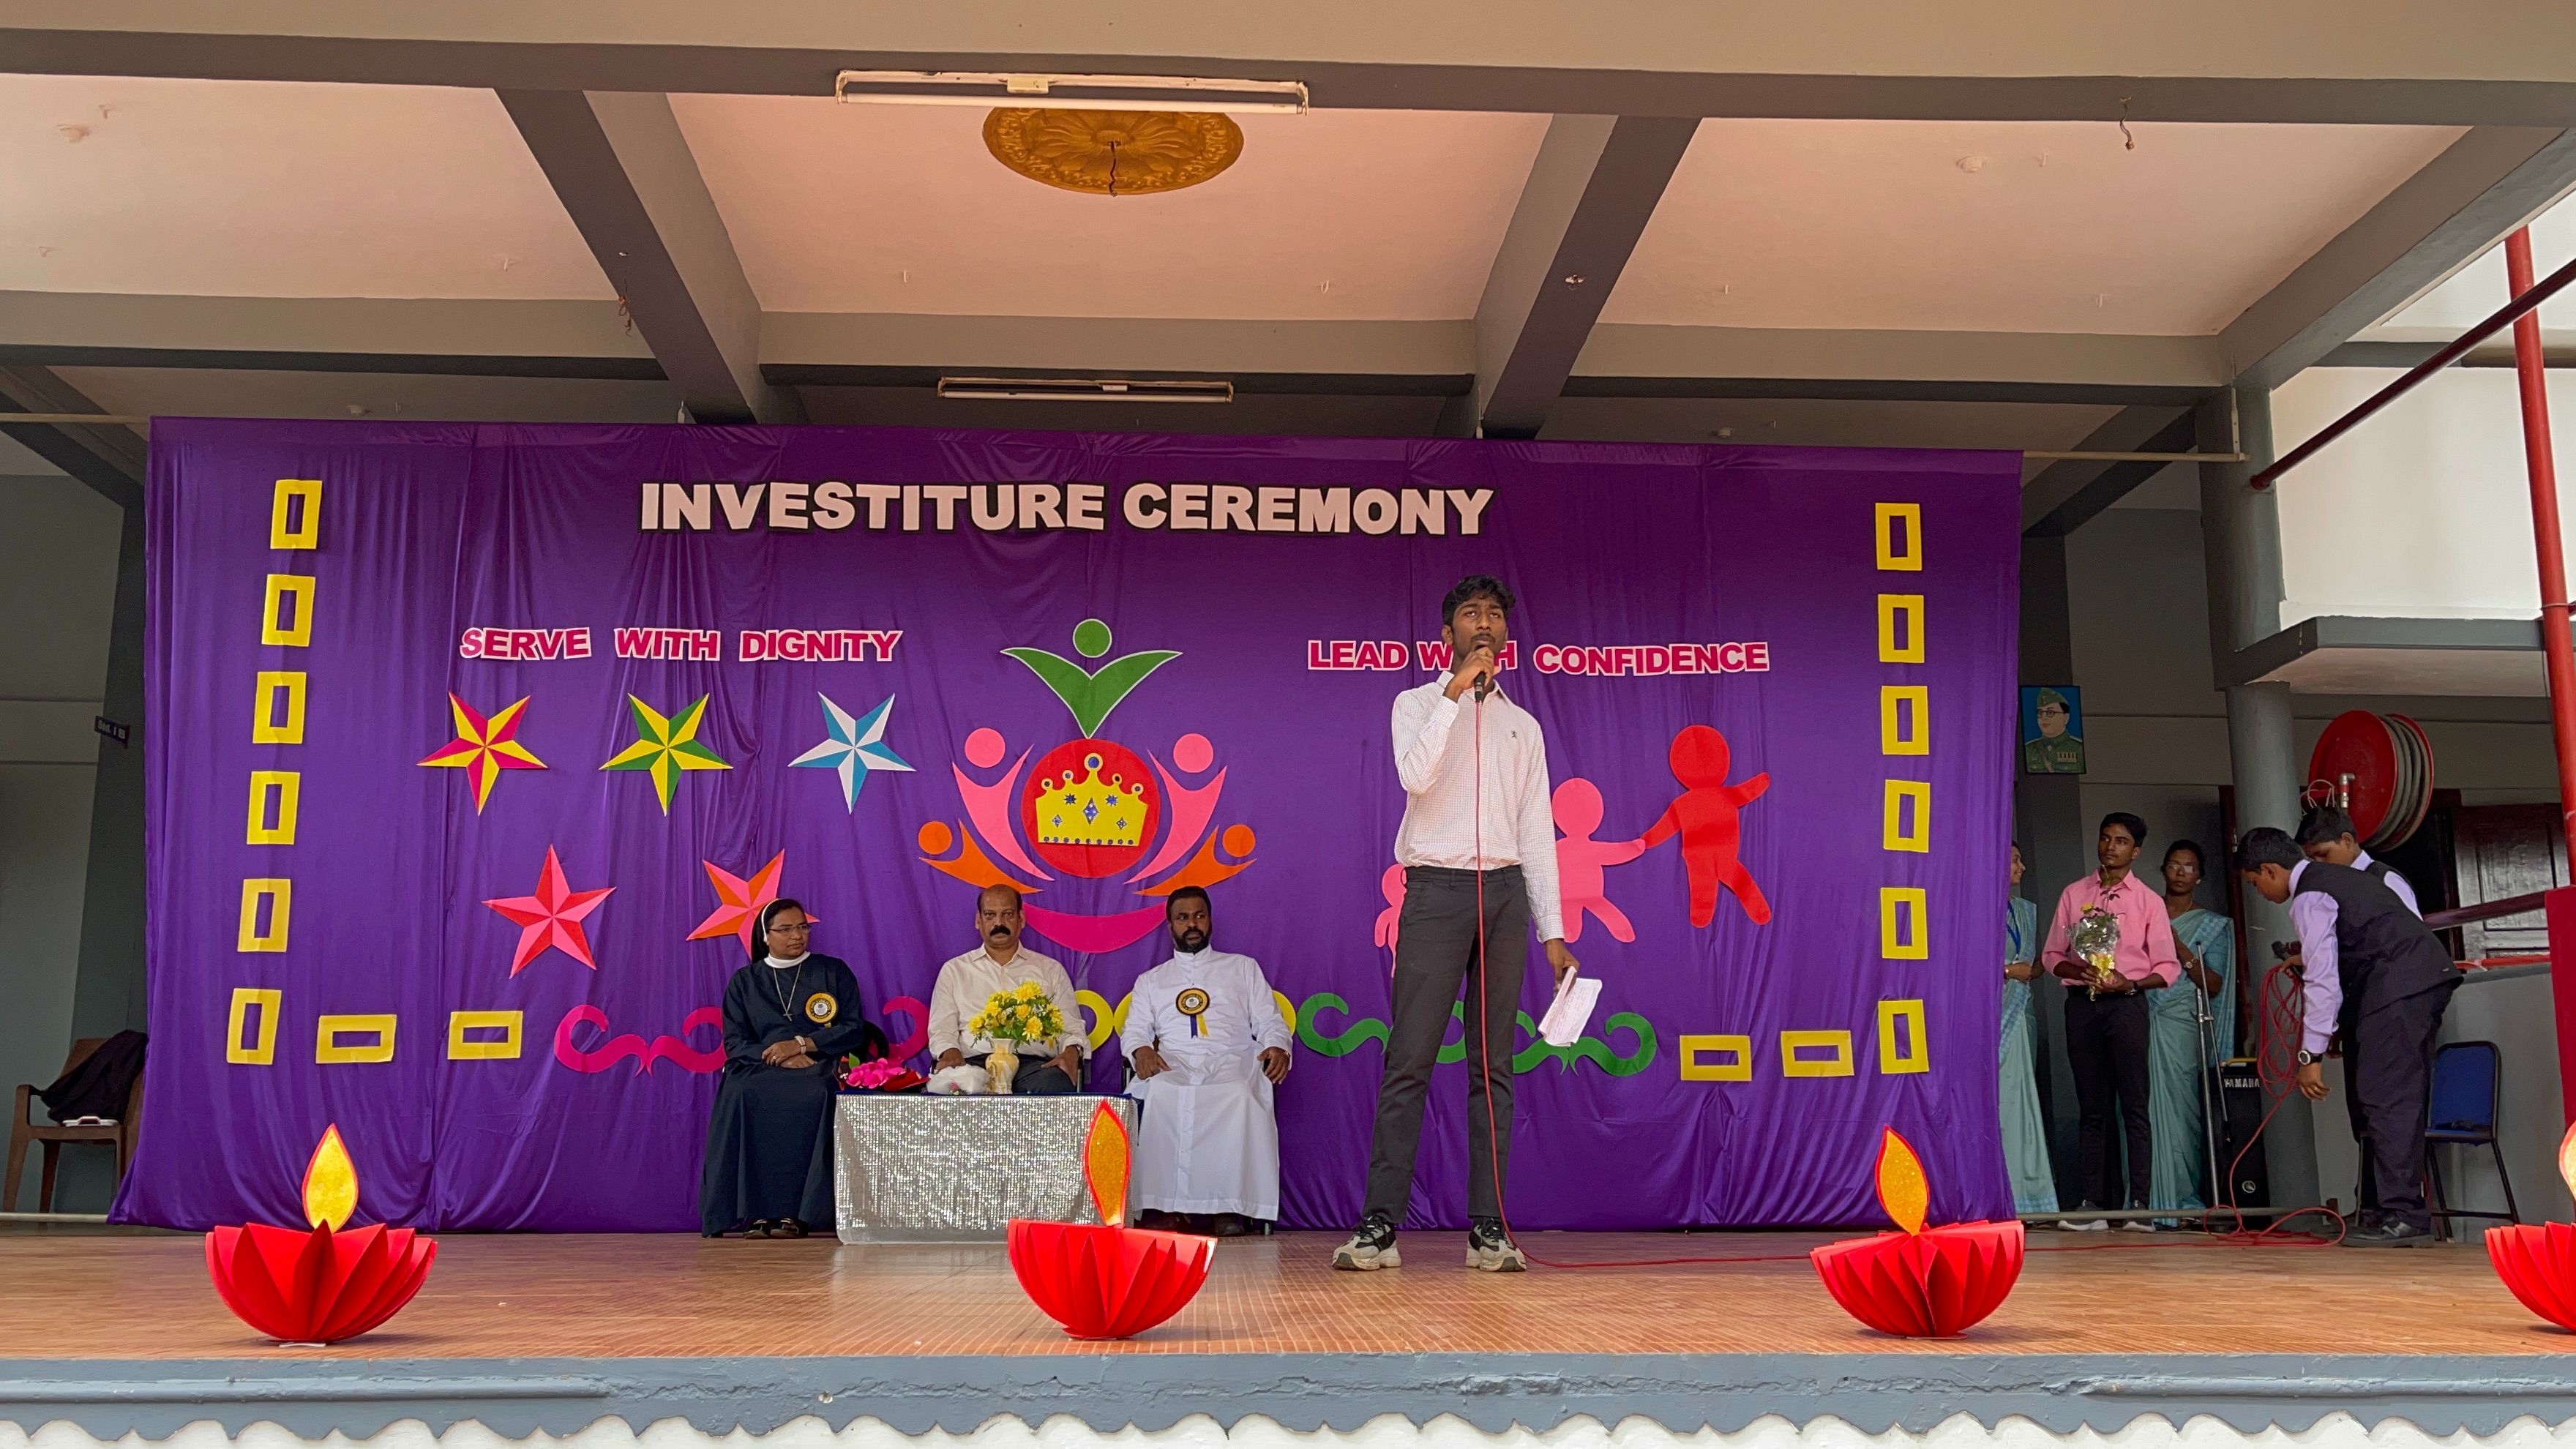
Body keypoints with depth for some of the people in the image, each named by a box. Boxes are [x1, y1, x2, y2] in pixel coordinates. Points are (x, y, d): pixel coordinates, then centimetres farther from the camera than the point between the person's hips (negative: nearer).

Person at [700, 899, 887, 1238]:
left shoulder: (834, 972, 15)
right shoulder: (744, 981, 18)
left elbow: (854, 1031, 5)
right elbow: (734, 1043, 8)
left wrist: (800, 1044, -8)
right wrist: (777, 1055, -11)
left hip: (819, 1066, -1)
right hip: (760, 1067, 1)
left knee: (813, 1096, -37)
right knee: (741, 1096, -34)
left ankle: (795, 1213, -36)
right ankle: (756, 1212, -34)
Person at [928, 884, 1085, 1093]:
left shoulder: (1051, 970, 22)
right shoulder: (954, 971, 21)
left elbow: (1071, 1027, 16)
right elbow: (942, 1029, 13)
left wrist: (1071, 1053, -9)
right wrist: (950, 1054, -11)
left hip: (1034, 1065, 1)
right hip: (975, 1062, 0)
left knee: (1055, 1083, -38)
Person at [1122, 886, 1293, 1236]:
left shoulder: (1243, 968, 26)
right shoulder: (1151, 981, 30)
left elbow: (1269, 1021, 17)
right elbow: (1133, 1029, 18)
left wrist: (1277, 1047, -8)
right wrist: (1141, 1049, -8)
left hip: (1231, 1063, -1)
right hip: (1173, 1063, 1)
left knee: (1240, 1096, -39)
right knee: (1160, 1093, -38)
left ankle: (1230, 1207, -38)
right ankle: (1162, 1206, -38)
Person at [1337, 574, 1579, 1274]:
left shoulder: (1523, 725, 19)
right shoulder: (1417, 704, 10)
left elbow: (1538, 832, 14)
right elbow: (1415, 776, -12)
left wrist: (1553, 929, 8)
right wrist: (1456, 690, -12)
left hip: (1505, 892, 3)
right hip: (1436, 888, -3)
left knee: (1494, 1065, 1)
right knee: (1409, 1061, -9)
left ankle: (1488, 1229, 2)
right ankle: (1379, 1226, -9)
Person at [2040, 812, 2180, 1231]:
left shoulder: (2148, 900, 6)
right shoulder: (2073, 895, 12)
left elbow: (2168, 967, 4)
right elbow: (2051, 954, 12)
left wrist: (2129, 983, -13)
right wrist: (2077, 971, -9)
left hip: (2127, 1004, -2)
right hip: (2081, 1003, 2)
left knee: (2134, 1104, -7)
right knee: (2091, 1106, 4)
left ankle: (2139, 1203, -7)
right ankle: (2091, 1202, 5)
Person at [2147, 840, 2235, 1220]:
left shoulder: (2212, 926, 11)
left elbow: (2213, 986, 2)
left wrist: (2181, 950, -9)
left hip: (2180, 1026, -1)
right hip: (2141, 1020, 1)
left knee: (2178, 1108, -7)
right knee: (2144, 1108, -6)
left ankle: (2182, 1196, -2)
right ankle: (2148, 1197, -5)